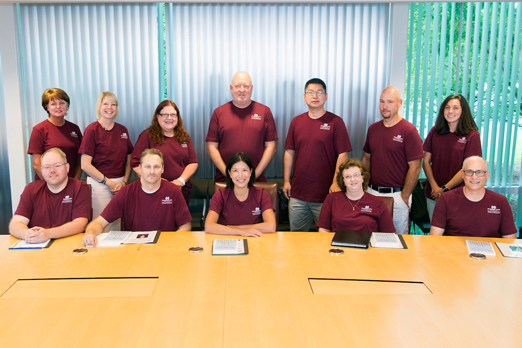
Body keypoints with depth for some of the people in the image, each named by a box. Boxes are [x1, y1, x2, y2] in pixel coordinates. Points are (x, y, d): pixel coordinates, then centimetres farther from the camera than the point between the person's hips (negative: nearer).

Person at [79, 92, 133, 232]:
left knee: (118, 224, 5)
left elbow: (129, 161, 14)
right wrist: (108, 182, -10)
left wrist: (124, 182, 0)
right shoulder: (92, 130, -3)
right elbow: (85, 165, -8)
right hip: (99, 184, -4)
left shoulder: (123, 130, 11)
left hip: (120, 184, 4)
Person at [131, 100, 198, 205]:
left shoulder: (184, 137, 13)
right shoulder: (147, 136, 0)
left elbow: (193, 162, 9)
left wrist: (181, 180, -8)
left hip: (182, 190, 4)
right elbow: (135, 163, -6)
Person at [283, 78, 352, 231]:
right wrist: (286, 181, 7)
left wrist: (336, 183, -13)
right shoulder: (296, 121, 9)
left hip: (325, 194, -3)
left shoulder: (335, 122, -3)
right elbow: (289, 152, 11)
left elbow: (343, 155, -6)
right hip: (297, 192, 4)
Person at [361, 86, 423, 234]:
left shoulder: (409, 131, -9)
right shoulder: (373, 128, 8)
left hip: (396, 195, -5)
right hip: (372, 193, 5)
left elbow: (414, 168, -11)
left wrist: (404, 197, -12)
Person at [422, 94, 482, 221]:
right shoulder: (435, 131, 6)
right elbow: (426, 161, 5)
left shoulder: (472, 135, -5)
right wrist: (434, 186, -7)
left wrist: (445, 189, -11)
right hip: (432, 194, 3)